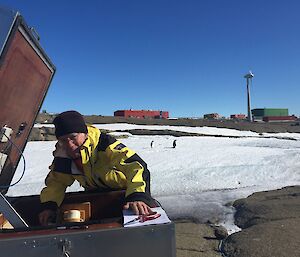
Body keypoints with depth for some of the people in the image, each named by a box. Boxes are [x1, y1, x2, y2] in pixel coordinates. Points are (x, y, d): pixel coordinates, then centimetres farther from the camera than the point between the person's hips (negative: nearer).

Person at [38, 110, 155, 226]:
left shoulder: (104, 144, -32)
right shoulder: (62, 156, -12)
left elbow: (136, 166, -42)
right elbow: (56, 181, 3)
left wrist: (137, 196, -57)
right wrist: (48, 205, -14)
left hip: (126, 191, -5)